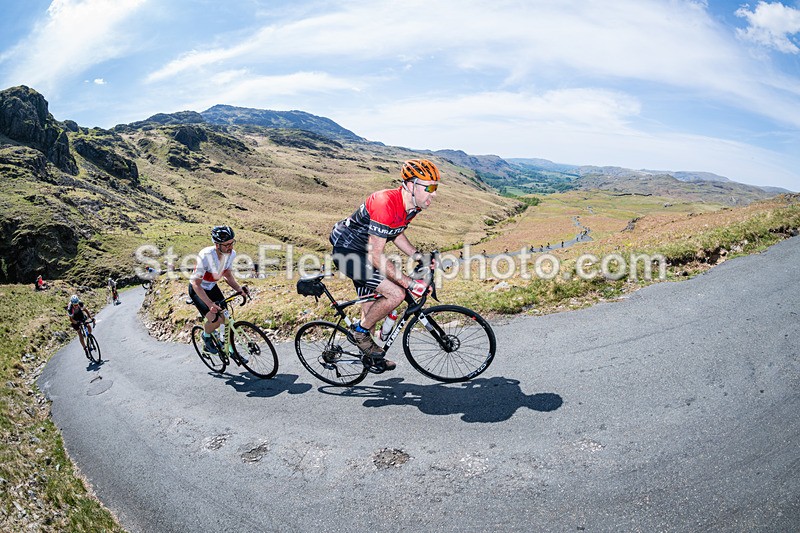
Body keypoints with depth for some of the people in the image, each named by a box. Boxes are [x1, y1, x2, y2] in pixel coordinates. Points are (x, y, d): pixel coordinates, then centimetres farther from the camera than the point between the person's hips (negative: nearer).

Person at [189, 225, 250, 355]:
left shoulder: (232, 253, -17)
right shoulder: (205, 256, -36)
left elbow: (228, 275, -1)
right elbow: (196, 284, -30)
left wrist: (239, 288, -19)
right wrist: (210, 304, -39)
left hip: (212, 287, 6)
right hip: (198, 290, -6)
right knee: (215, 320, -19)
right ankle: (206, 336, 16)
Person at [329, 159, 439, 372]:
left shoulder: (412, 205, -4)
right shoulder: (386, 204, -33)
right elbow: (377, 257, -31)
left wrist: (417, 255, 0)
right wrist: (410, 284, -29)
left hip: (362, 251, 9)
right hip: (348, 251, -9)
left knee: (371, 309, 17)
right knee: (396, 294, -20)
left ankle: (371, 355, 35)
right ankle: (360, 331, 2)